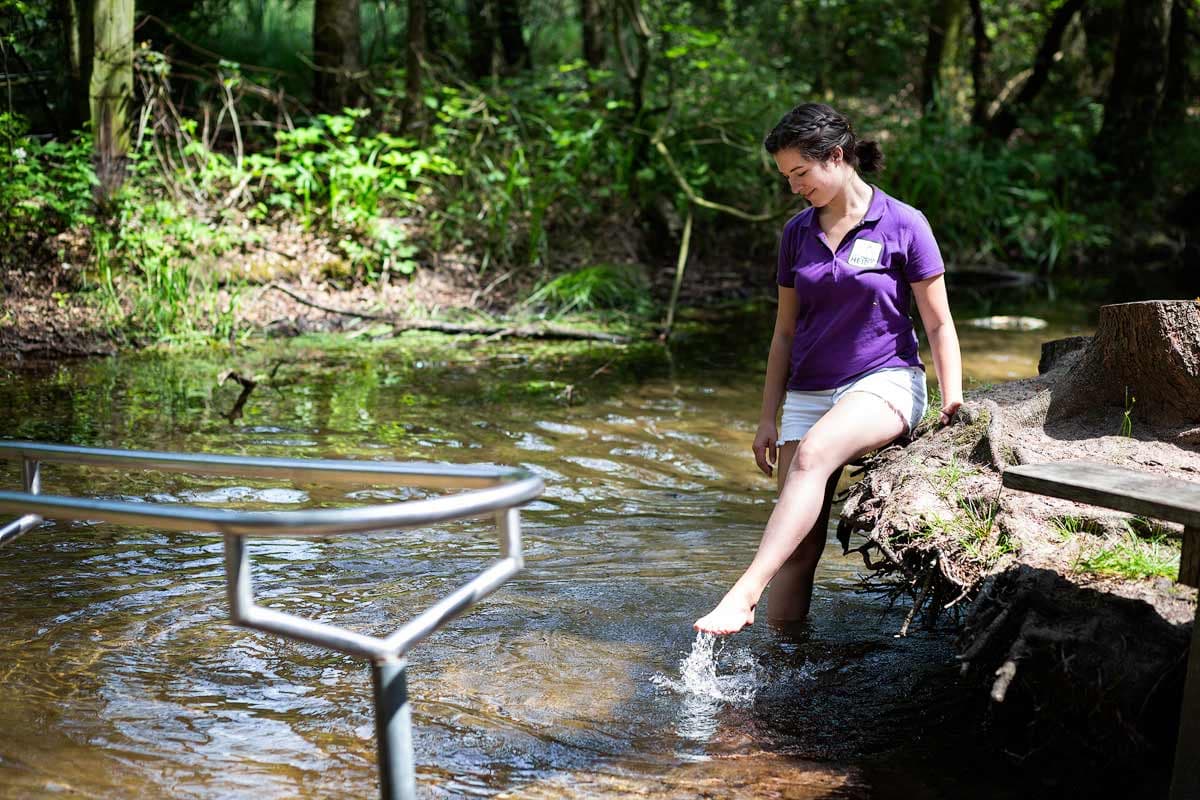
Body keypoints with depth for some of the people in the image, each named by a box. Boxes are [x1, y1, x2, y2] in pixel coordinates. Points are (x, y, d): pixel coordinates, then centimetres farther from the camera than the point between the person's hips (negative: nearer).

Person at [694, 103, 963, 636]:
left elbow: (938, 323, 0)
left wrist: (952, 401, -11)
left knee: (813, 454, -35)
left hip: (884, 382, -5)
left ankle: (744, 593, -43)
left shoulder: (903, 225, -3)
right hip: (809, 392, 5)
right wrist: (768, 417, 12)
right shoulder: (797, 233, 10)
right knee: (798, 544, -5)